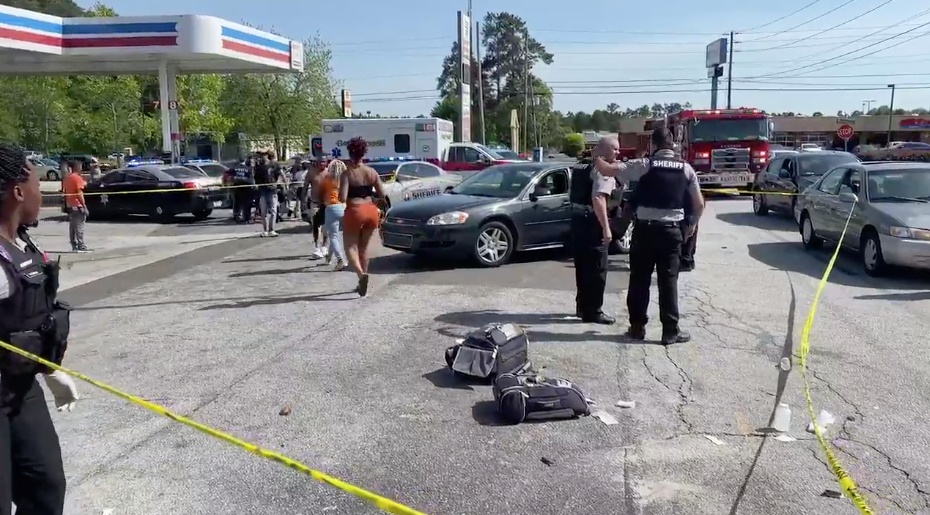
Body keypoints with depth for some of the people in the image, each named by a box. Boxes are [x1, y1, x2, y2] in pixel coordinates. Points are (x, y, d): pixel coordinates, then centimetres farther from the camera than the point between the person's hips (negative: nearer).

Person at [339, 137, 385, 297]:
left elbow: (342, 198, -16)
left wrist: (341, 193, 5)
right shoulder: (372, 172, 3)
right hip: (371, 211, 5)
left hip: (354, 212, -5)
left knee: (350, 247, 5)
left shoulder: (347, 173, -10)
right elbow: (382, 194, 4)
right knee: (364, 248, 17)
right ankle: (362, 283, 22)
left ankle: (361, 274, -21)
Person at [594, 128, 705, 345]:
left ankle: (637, 327, 14)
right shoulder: (686, 168, 3)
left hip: (645, 229, -1)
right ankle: (670, 331, 6)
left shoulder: (645, 165, -5)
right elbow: (699, 203, 5)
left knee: (639, 279, 8)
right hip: (671, 230, 2)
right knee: (668, 281, 5)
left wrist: (596, 158, 10)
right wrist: (692, 224, 21)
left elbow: (608, 170, -10)